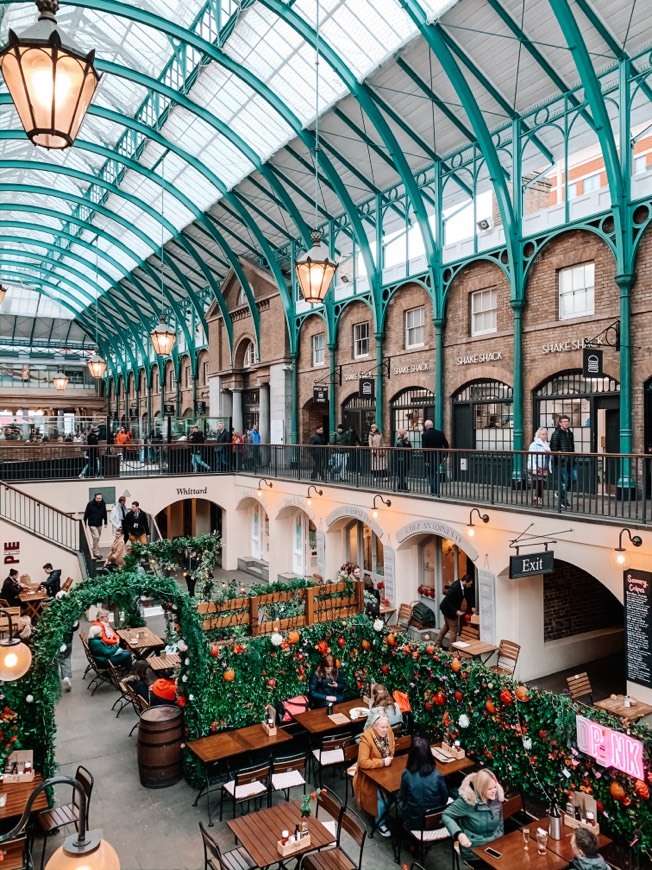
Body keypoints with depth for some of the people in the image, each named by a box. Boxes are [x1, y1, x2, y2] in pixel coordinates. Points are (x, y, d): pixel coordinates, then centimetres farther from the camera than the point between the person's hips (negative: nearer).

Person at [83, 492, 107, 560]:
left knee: (97, 538, 11)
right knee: (96, 537, -14)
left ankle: (95, 552, 23)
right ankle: (96, 553, -9)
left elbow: (104, 513, 9)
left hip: (99, 524, 5)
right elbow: (86, 514, -8)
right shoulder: (90, 504, -15)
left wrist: (105, 522, 13)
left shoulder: (103, 504, -3)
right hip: (92, 524, -5)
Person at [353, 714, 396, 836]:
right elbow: (363, 762, -30)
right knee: (382, 792, -25)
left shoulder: (388, 731, -10)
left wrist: (390, 758, -10)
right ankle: (380, 823, -3)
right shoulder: (366, 738, -27)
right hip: (370, 772, -5)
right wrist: (382, 762, -27)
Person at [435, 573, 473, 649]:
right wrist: (456, 611, -32)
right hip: (448, 609, -10)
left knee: (446, 626, 25)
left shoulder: (462, 586, -8)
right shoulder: (454, 588, -34)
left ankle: (438, 643, 40)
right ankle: (451, 649, 12)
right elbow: (447, 602, -31)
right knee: (454, 629, 0)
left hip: (452, 608, 10)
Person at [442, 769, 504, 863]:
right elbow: (446, 815, -15)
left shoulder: (497, 796, -5)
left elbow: (500, 823, 12)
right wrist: (459, 834, -25)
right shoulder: (468, 800, -21)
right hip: (474, 849, -5)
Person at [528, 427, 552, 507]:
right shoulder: (534, 444, -7)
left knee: (541, 486, 8)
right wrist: (534, 469, -23)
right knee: (537, 485, -10)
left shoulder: (547, 445, 18)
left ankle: (540, 501, 13)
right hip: (536, 469, -7)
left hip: (544, 470, 7)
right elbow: (531, 457, -15)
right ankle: (536, 501, -7)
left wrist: (548, 469, 18)